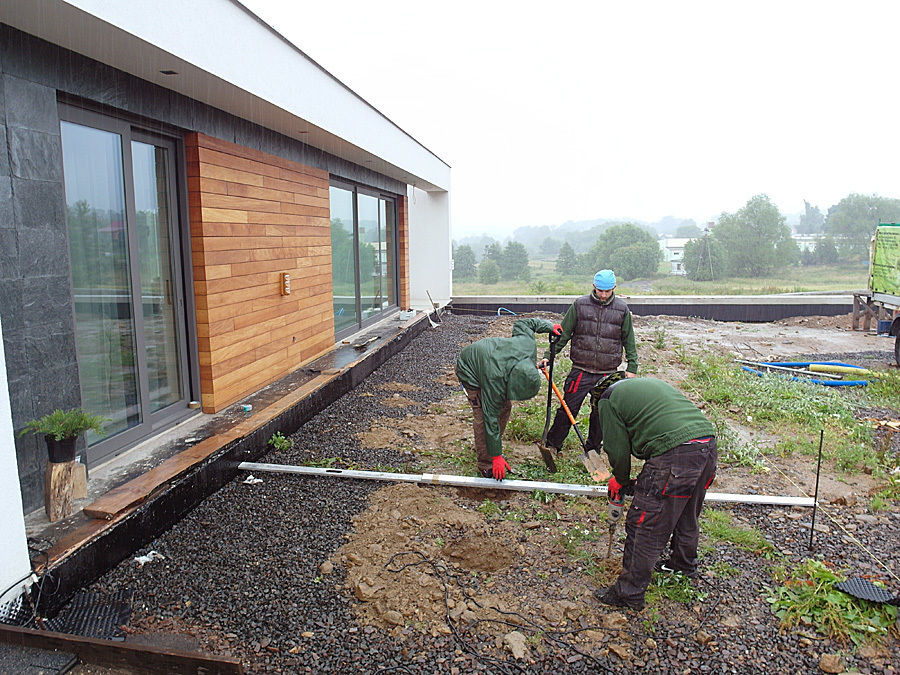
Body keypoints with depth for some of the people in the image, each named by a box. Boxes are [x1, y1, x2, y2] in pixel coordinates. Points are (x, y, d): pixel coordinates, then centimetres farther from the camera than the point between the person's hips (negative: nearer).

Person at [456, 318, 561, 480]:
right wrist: (497, 457, -29)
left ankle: (490, 447, 23)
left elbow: (522, 324, -7)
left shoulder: (529, 344, -30)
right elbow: (491, 419, -34)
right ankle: (486, 466, -5)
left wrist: (549, 326, 3)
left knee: (505, 407, 6)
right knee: (483, 416, -16)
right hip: (470, 371, -7)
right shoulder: (496, 380, -42)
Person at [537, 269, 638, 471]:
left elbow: (629, 342, 12)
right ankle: (552, 447, -2)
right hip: (581, 370, -1)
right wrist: (549, 355, -3)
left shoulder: (622, 309, 5)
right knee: (567, 409, -6)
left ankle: (592, 452, 23)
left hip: (607, 373, 2)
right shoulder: (580, 305, 1)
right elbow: (563, 334, 4)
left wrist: (632, 368, 7)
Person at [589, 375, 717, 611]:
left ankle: (630, 593, 14)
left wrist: (621, 480, 24)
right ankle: (685, 562, 52)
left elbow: (617, 449, 5)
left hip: (675, 455, -9)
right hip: (709, 447, 9)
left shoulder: (608, 400, 7)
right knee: (687, 514, 30)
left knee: (643, 525, 3)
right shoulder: (653, 383, 30)